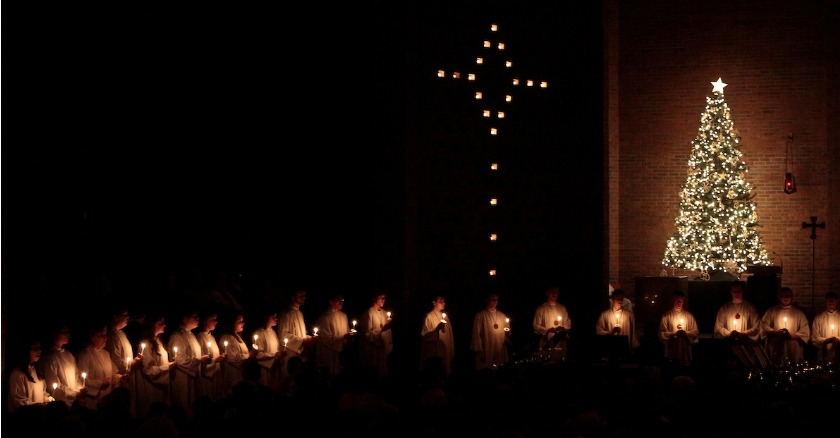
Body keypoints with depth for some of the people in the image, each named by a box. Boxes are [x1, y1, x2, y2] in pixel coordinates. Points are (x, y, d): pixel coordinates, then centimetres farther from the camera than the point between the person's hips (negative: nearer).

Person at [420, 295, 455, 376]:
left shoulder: (445, 316, 16)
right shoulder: (429, 316, -3)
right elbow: (425, 335, -11)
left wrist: (452, 350, 12)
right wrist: (437, 329, -25)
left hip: (446, 352, 6)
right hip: (434, 353, -6)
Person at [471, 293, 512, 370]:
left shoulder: (502, 315, 14)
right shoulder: (480, 316, 0)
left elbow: (508, 333, 19)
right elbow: (476, 334, -3)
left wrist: (508, 333, -5)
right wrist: (479, 351, -8)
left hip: (501, 352, 4)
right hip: (486, 353, -4)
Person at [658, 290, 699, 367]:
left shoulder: (689, 315, 7)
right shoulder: (666, 316, 1)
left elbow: (696, 333, 7)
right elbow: (662, 334, -2)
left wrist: (686, 333, -12)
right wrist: (673, 334, -17)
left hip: (686, 352, 2)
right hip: (671, 351, -2)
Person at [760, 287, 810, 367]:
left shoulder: (798, 312, 10)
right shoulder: (772, 311, 11)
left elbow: (805, 331, 4)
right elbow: (764, 326, 3)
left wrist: (792, 336, -11)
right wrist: (775, 332, -13)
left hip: (793, 349, 0)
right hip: (775, 348, 0)